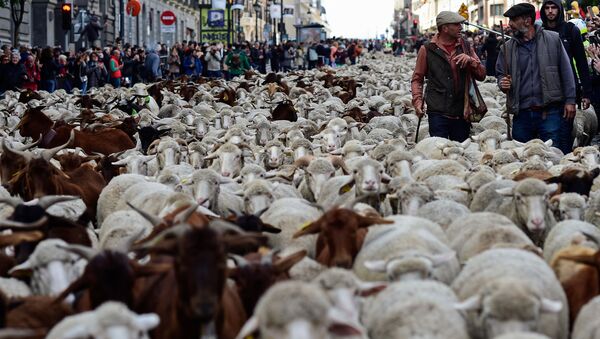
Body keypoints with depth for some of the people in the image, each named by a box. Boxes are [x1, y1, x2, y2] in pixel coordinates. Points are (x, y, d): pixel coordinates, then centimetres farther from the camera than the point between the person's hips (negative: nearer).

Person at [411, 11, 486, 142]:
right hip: (438, 113, -3)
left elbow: (481, 75, 9)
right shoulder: (428, 50, 2)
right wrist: (417, 101, -6)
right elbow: (417, 79, 8)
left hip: (462, 114, 3)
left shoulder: (465, 47, 11)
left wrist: (471, 61, -9)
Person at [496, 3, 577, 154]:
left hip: (550, 113, -3)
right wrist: (503, 83, -6)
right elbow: (500, 74, 18)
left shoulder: (553, 39, 2)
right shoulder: (508, 48, 9)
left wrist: (570, 100, -3)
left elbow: (566, 72, 3)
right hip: (521, 114, 3)